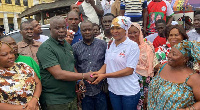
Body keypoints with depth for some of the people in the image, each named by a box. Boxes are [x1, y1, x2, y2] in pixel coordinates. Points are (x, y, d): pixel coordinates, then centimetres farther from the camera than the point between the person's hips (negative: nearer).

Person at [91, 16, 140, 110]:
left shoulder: (133, 46, -12)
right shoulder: (110, 45, 5)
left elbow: (129, 70, -18)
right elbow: (106, 64, 9)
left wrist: (104, 75, -22)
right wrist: (99, 73, -13)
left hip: (129, 91, -5)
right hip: (113, 89, 5)